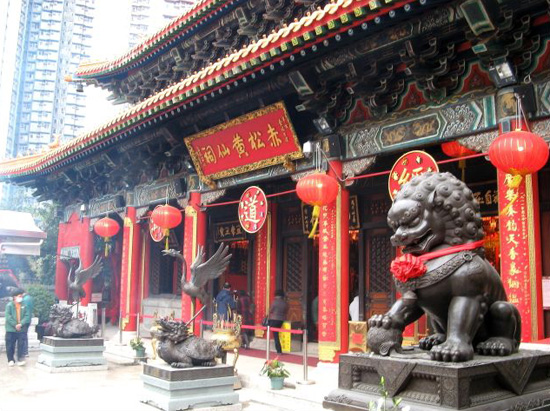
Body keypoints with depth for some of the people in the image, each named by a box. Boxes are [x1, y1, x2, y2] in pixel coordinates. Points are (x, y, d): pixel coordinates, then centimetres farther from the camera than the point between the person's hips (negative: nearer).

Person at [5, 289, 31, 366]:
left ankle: (20, 359, 3)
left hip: (21, 329, 1)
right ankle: (11, 360, 15)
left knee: (21, 345, -1)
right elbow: (8, 317, -9)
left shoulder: (24, 306, 6)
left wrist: (21, 324, -14)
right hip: (11, 329, -1)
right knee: (10, 345, 4)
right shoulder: (9, 305, 0)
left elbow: (27, 316, -1)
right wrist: (15, 325, -16)